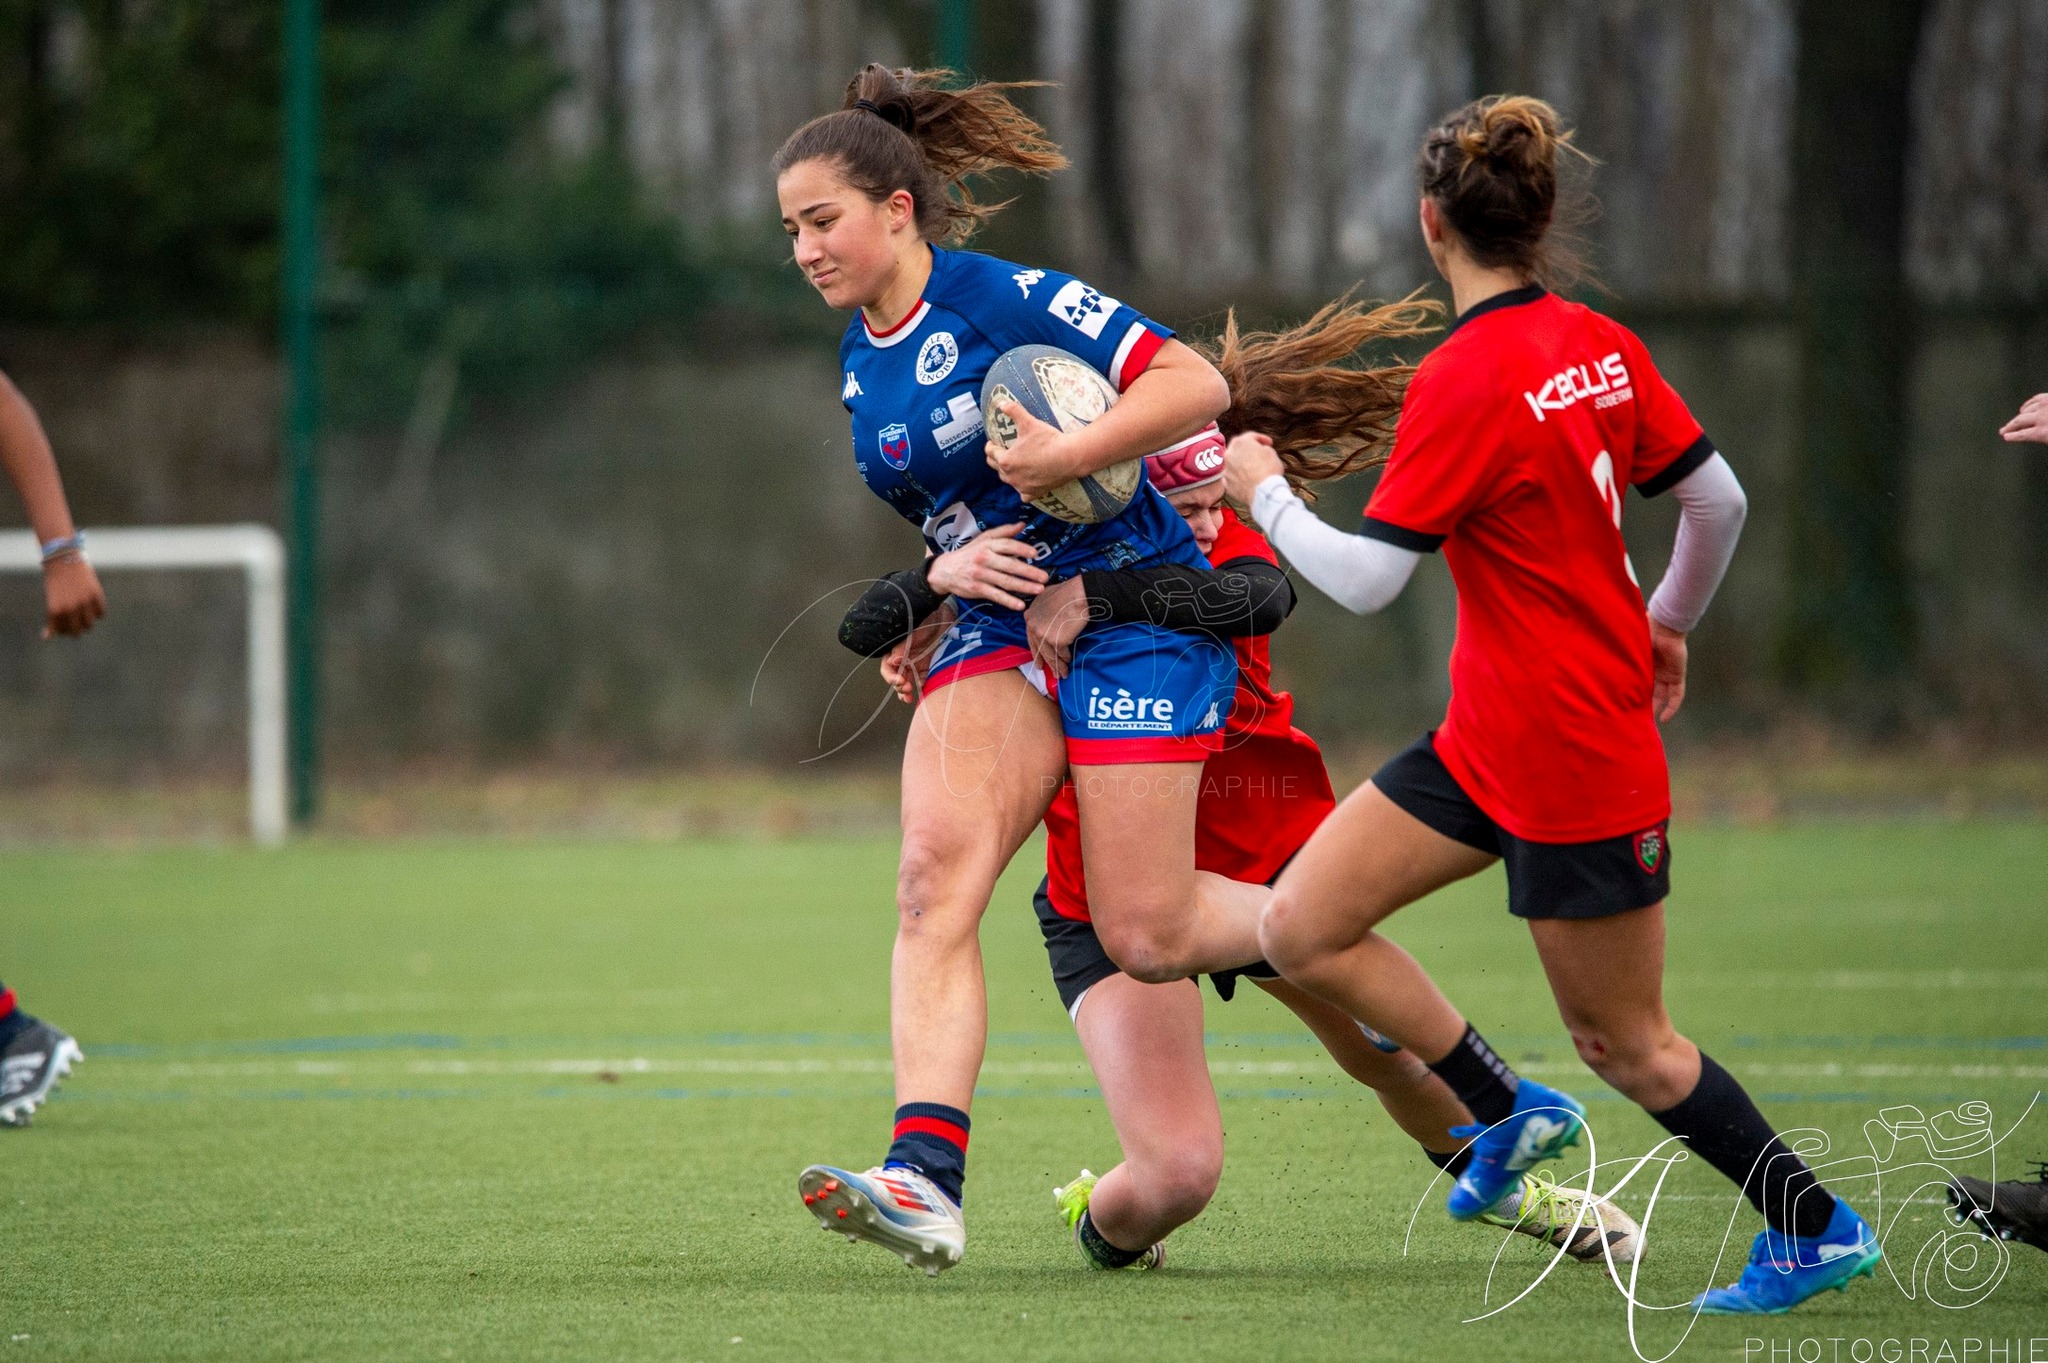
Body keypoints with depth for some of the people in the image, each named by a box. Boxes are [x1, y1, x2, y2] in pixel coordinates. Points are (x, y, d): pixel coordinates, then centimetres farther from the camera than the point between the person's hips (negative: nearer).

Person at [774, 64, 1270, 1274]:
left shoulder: (1005, 300, -11)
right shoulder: (863, 370, 13)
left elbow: (1198, 384, -15)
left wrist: (1074, 455, -25)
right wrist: (945, 568, 3)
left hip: (1135, 608, -6)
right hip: (1002, 632, 6)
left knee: (1146, 938, -10)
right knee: (936, 867, -21)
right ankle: (926, 1178, -33)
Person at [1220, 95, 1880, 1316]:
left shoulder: (1466, 380, -22)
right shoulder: (1602, 347, 1)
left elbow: (1366, 580, -20)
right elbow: (1720, 503, 8)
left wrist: (1265, 492, -3)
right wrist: (1667, 622, 26)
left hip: (1571, 762, -8)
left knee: (1627, 1046, 6)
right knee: (1303, 928, 5)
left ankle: (1820, 1232, 19)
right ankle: (1515, 1114, 16)